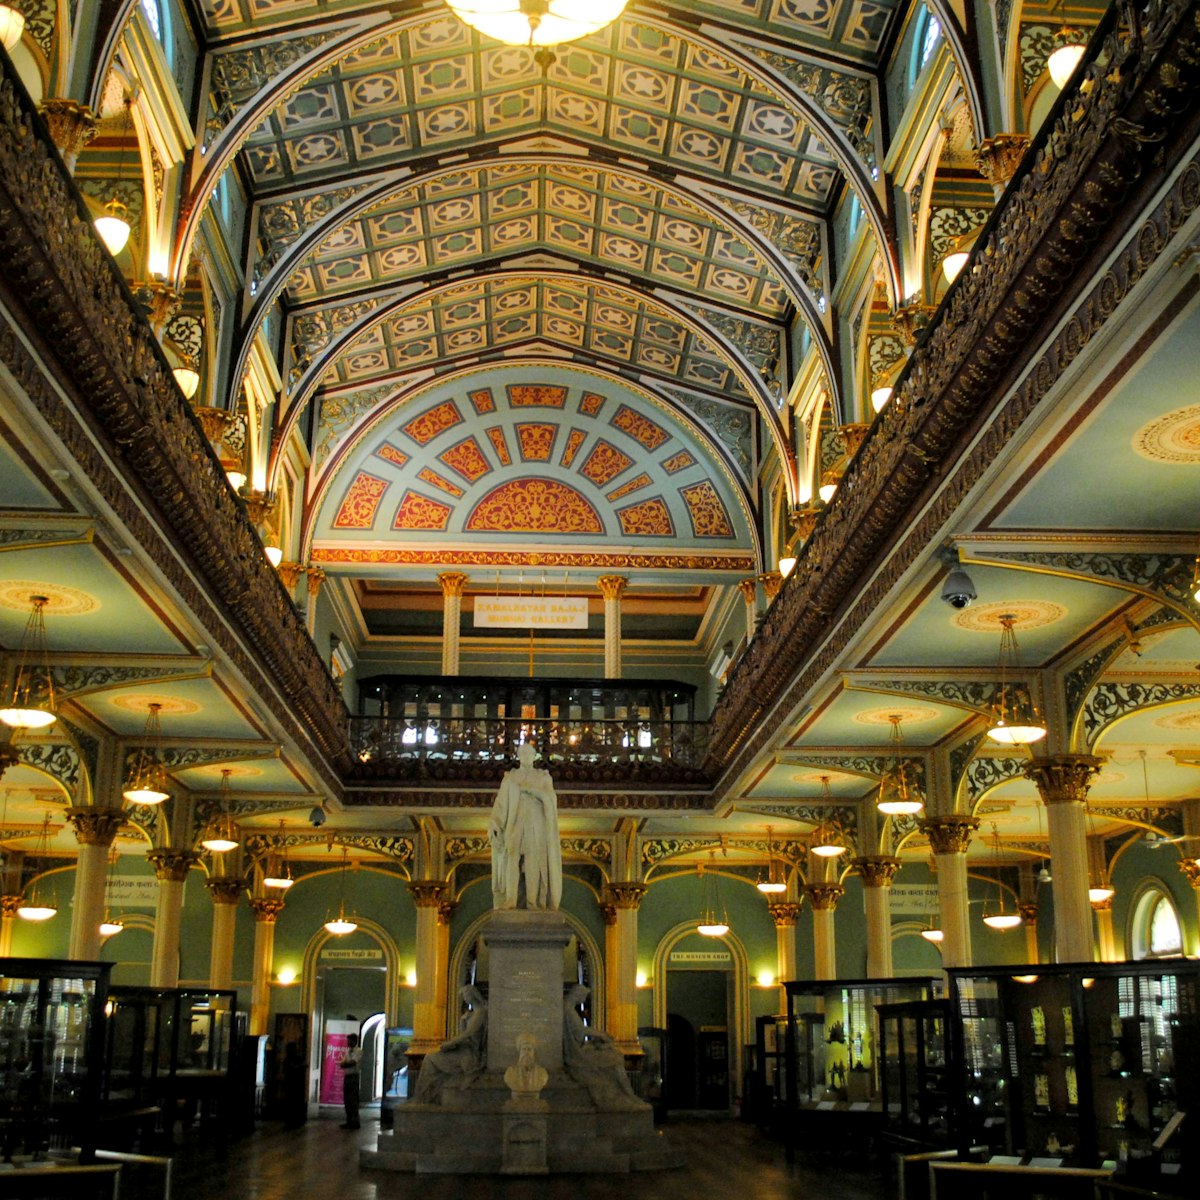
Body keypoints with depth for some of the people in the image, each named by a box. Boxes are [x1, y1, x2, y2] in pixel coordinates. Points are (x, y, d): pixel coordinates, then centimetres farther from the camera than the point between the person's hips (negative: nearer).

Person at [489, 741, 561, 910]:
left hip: (536, 827, 0)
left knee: (534, 864, -8)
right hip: (515, 826, 0)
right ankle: (509, 903, -9)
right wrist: (494, 824, -10)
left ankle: (534, 903, -7)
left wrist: (530, 789, -18)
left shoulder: (544, 778, 10)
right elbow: (501, 803, 3)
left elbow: (550, 799, -6)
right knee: (511, 863, -8)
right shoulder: (509, 778, 11)